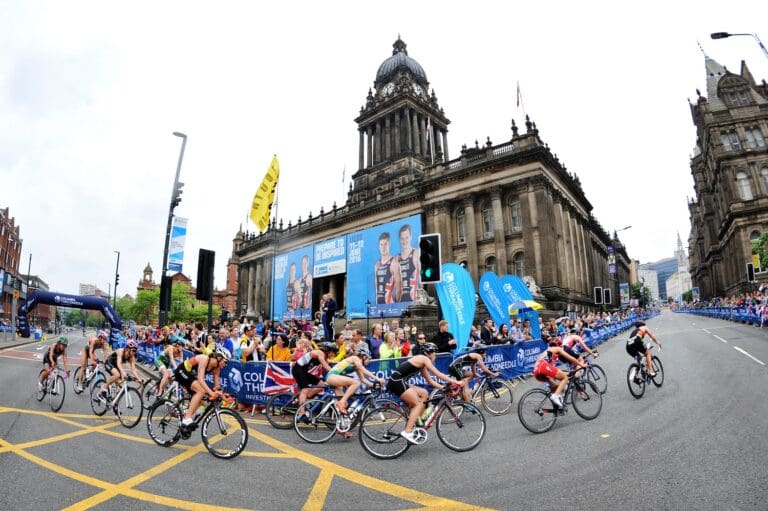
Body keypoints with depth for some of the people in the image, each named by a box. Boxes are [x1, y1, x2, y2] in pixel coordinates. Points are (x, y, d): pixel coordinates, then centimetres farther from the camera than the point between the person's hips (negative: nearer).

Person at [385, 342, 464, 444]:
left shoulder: (421, 363, 21)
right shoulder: (424, 358, -6)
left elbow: (430, 381, 21)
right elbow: (439, 375, -9)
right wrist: (456, 382, -5)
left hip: (399, 382, 9)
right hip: (397, 382, -9)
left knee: (424, 393, 12)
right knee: (419, 404, -6)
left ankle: (416, 421, 12)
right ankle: (407, 432, -10)